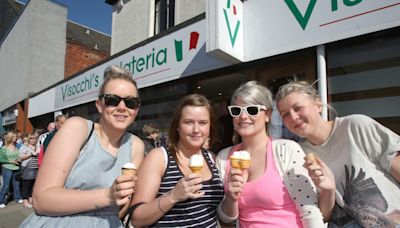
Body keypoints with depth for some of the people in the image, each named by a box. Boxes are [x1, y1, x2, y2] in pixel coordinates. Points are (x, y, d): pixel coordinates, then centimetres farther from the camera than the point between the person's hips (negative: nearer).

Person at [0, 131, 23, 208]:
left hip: (16, 169, 5)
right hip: (7, 169, -5)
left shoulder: (16, 147, 7)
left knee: (16, 184, 11)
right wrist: (11, 161, -16)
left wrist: (19, 160, -4)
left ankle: (17, 198, 25)